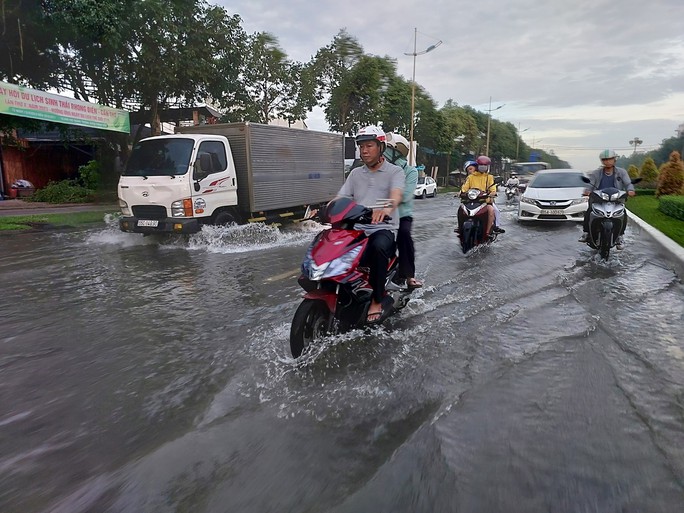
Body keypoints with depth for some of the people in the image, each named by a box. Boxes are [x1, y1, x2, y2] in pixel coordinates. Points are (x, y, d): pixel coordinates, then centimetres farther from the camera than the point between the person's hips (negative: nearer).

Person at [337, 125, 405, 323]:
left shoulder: (395, 171, 5)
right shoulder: (355, 173, 20)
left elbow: (396, 195, -17)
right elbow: (340, 198, 10)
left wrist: (387, 208, -42)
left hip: (383, 228, -4)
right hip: (356, 228, 4)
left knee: (379, 247, -38)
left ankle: (377, 301, -21)